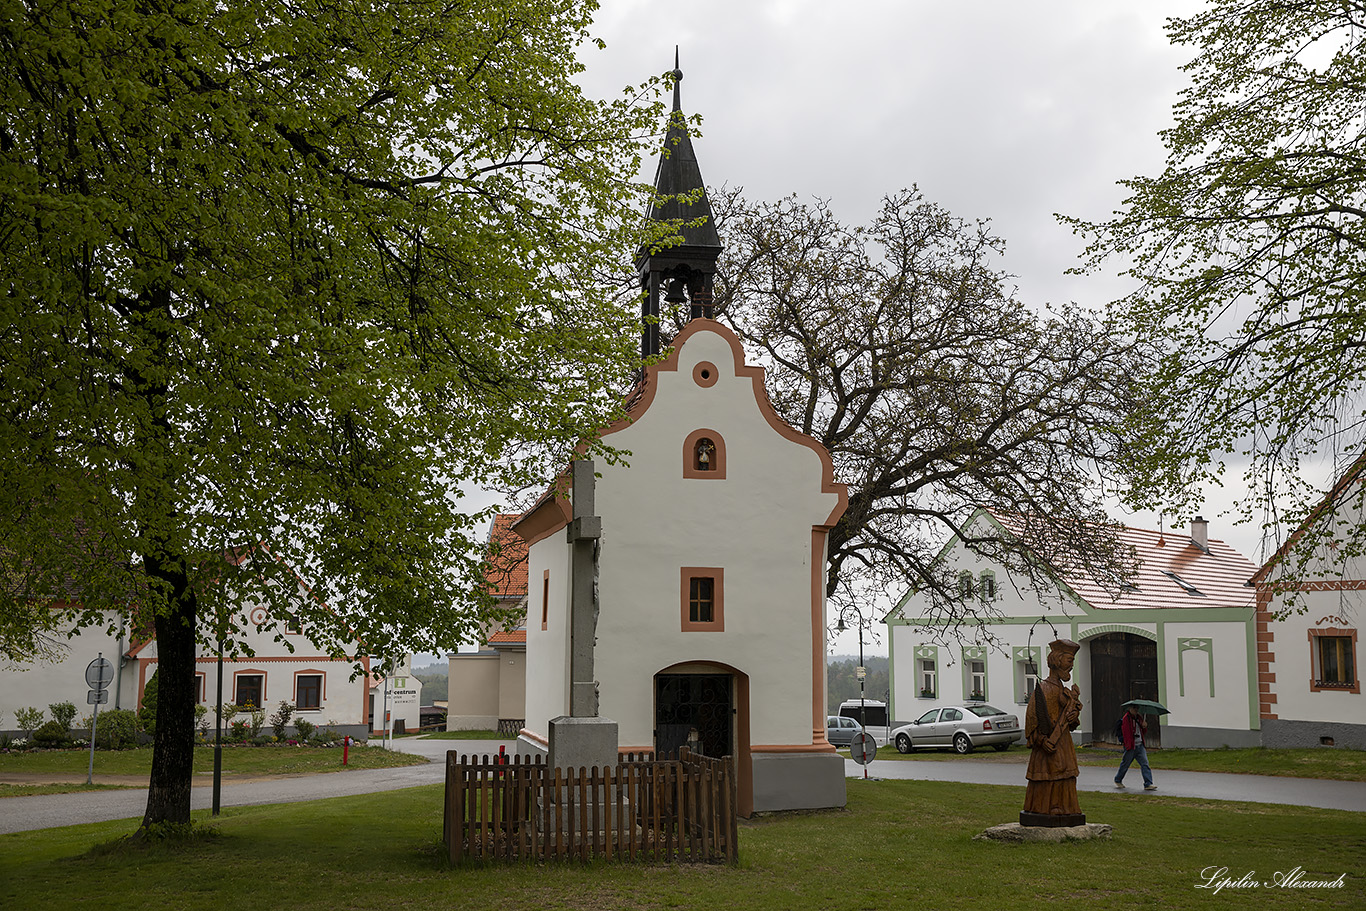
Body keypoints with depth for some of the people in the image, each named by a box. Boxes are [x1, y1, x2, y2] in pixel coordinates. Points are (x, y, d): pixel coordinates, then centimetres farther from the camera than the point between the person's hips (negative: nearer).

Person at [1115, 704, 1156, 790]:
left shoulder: (1139, 717, 13)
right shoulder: (1126, 718, -9)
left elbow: (1144, 732, 20)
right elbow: (1126, 732, -15)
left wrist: (1144, 727, -2)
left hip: (1140, 745, 6)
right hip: (1130, 746, -6)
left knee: (1145, 764, -6)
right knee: (1125, 764, 6)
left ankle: (1148, 784, -10)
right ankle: (1118, 780, 26)